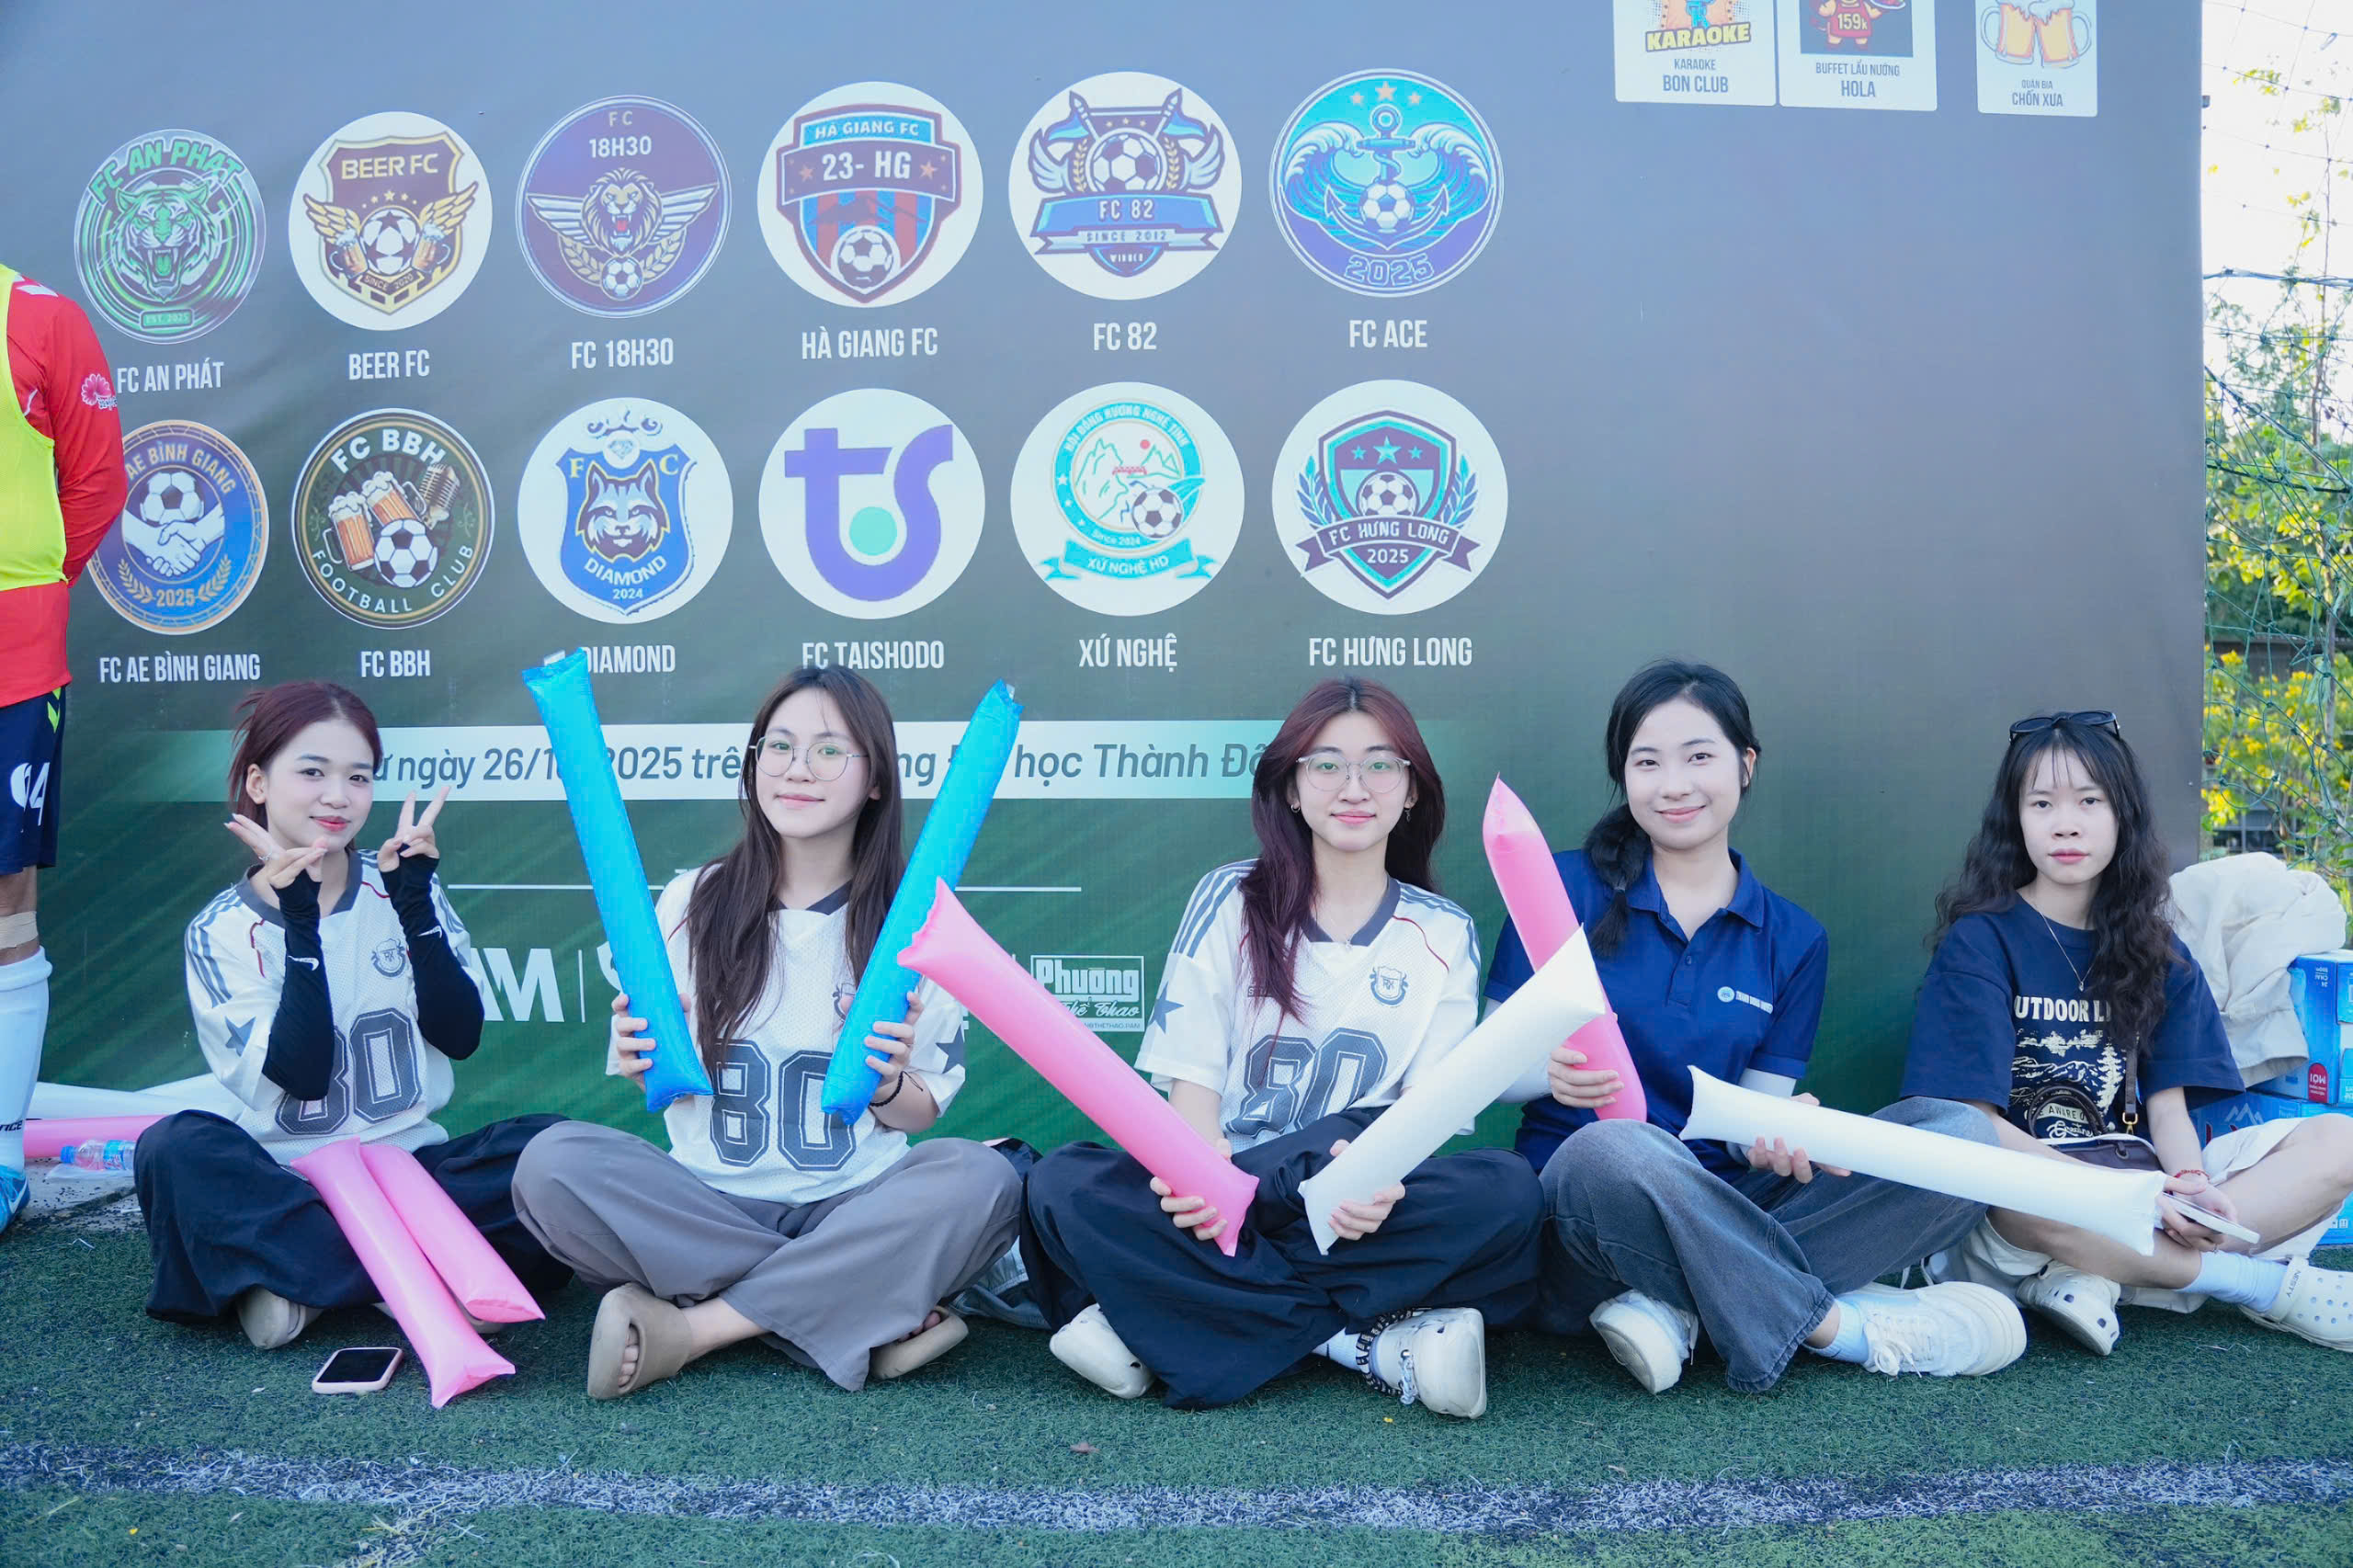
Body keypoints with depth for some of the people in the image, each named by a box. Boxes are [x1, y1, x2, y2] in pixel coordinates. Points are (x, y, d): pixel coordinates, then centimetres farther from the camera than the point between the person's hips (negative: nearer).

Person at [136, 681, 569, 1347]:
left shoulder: (401, 887, 5)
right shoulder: (223, 931, -1)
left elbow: (460, 1036, -8)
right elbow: (302, 1074, -15)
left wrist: (413, 900, -15)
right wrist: (300, 921, -20)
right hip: (285, 1181, -1)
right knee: (175, 1147, -31)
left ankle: (302, 1275, -23)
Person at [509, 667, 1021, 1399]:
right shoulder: (692, 901, 4)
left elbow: (921, 1117, 5)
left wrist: (887, 1082, -16)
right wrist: (644, 1060, -11)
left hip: (855, 1212, -1)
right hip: (707, 1207, 1)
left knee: (981, 1179, -30)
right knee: (555, 1162, -26)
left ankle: (692, 1329, -22)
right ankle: (874, 1321, -22)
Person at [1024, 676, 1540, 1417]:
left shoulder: (1445, 933, 8)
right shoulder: (1228, 900, 6)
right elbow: (1192, 1075, -1)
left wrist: (1380, 1178, -24)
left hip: (1352, 1211, 1)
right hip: (1223, 1195, 0)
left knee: (1504, 1191, -30)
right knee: (1064, 1185, -29)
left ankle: (1176, 1319, -27)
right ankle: (1368, 1341, -28)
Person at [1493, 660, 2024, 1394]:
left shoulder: (1793, 939, 12)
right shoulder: (1568, 887, 1)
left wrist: (1783, 1137, -16)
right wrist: (1548, 1070, -24)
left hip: (1721, 1210, 4)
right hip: (1585, 1198, -4)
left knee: (1960, 1133, -15)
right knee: (1611, 1149, -41)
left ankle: (1675, 1307, -25)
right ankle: (1842, 1327, -19)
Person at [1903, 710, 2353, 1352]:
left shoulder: (2156, 953, 13)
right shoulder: (1980, 942, -4)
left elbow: (2168, 1106, 6)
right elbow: (1975, 1119, -12)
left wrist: (2190, 1187, -18)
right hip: (2025, 1194, -6)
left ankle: (2101, 1281, -23)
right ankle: (2274, 1287, -17)